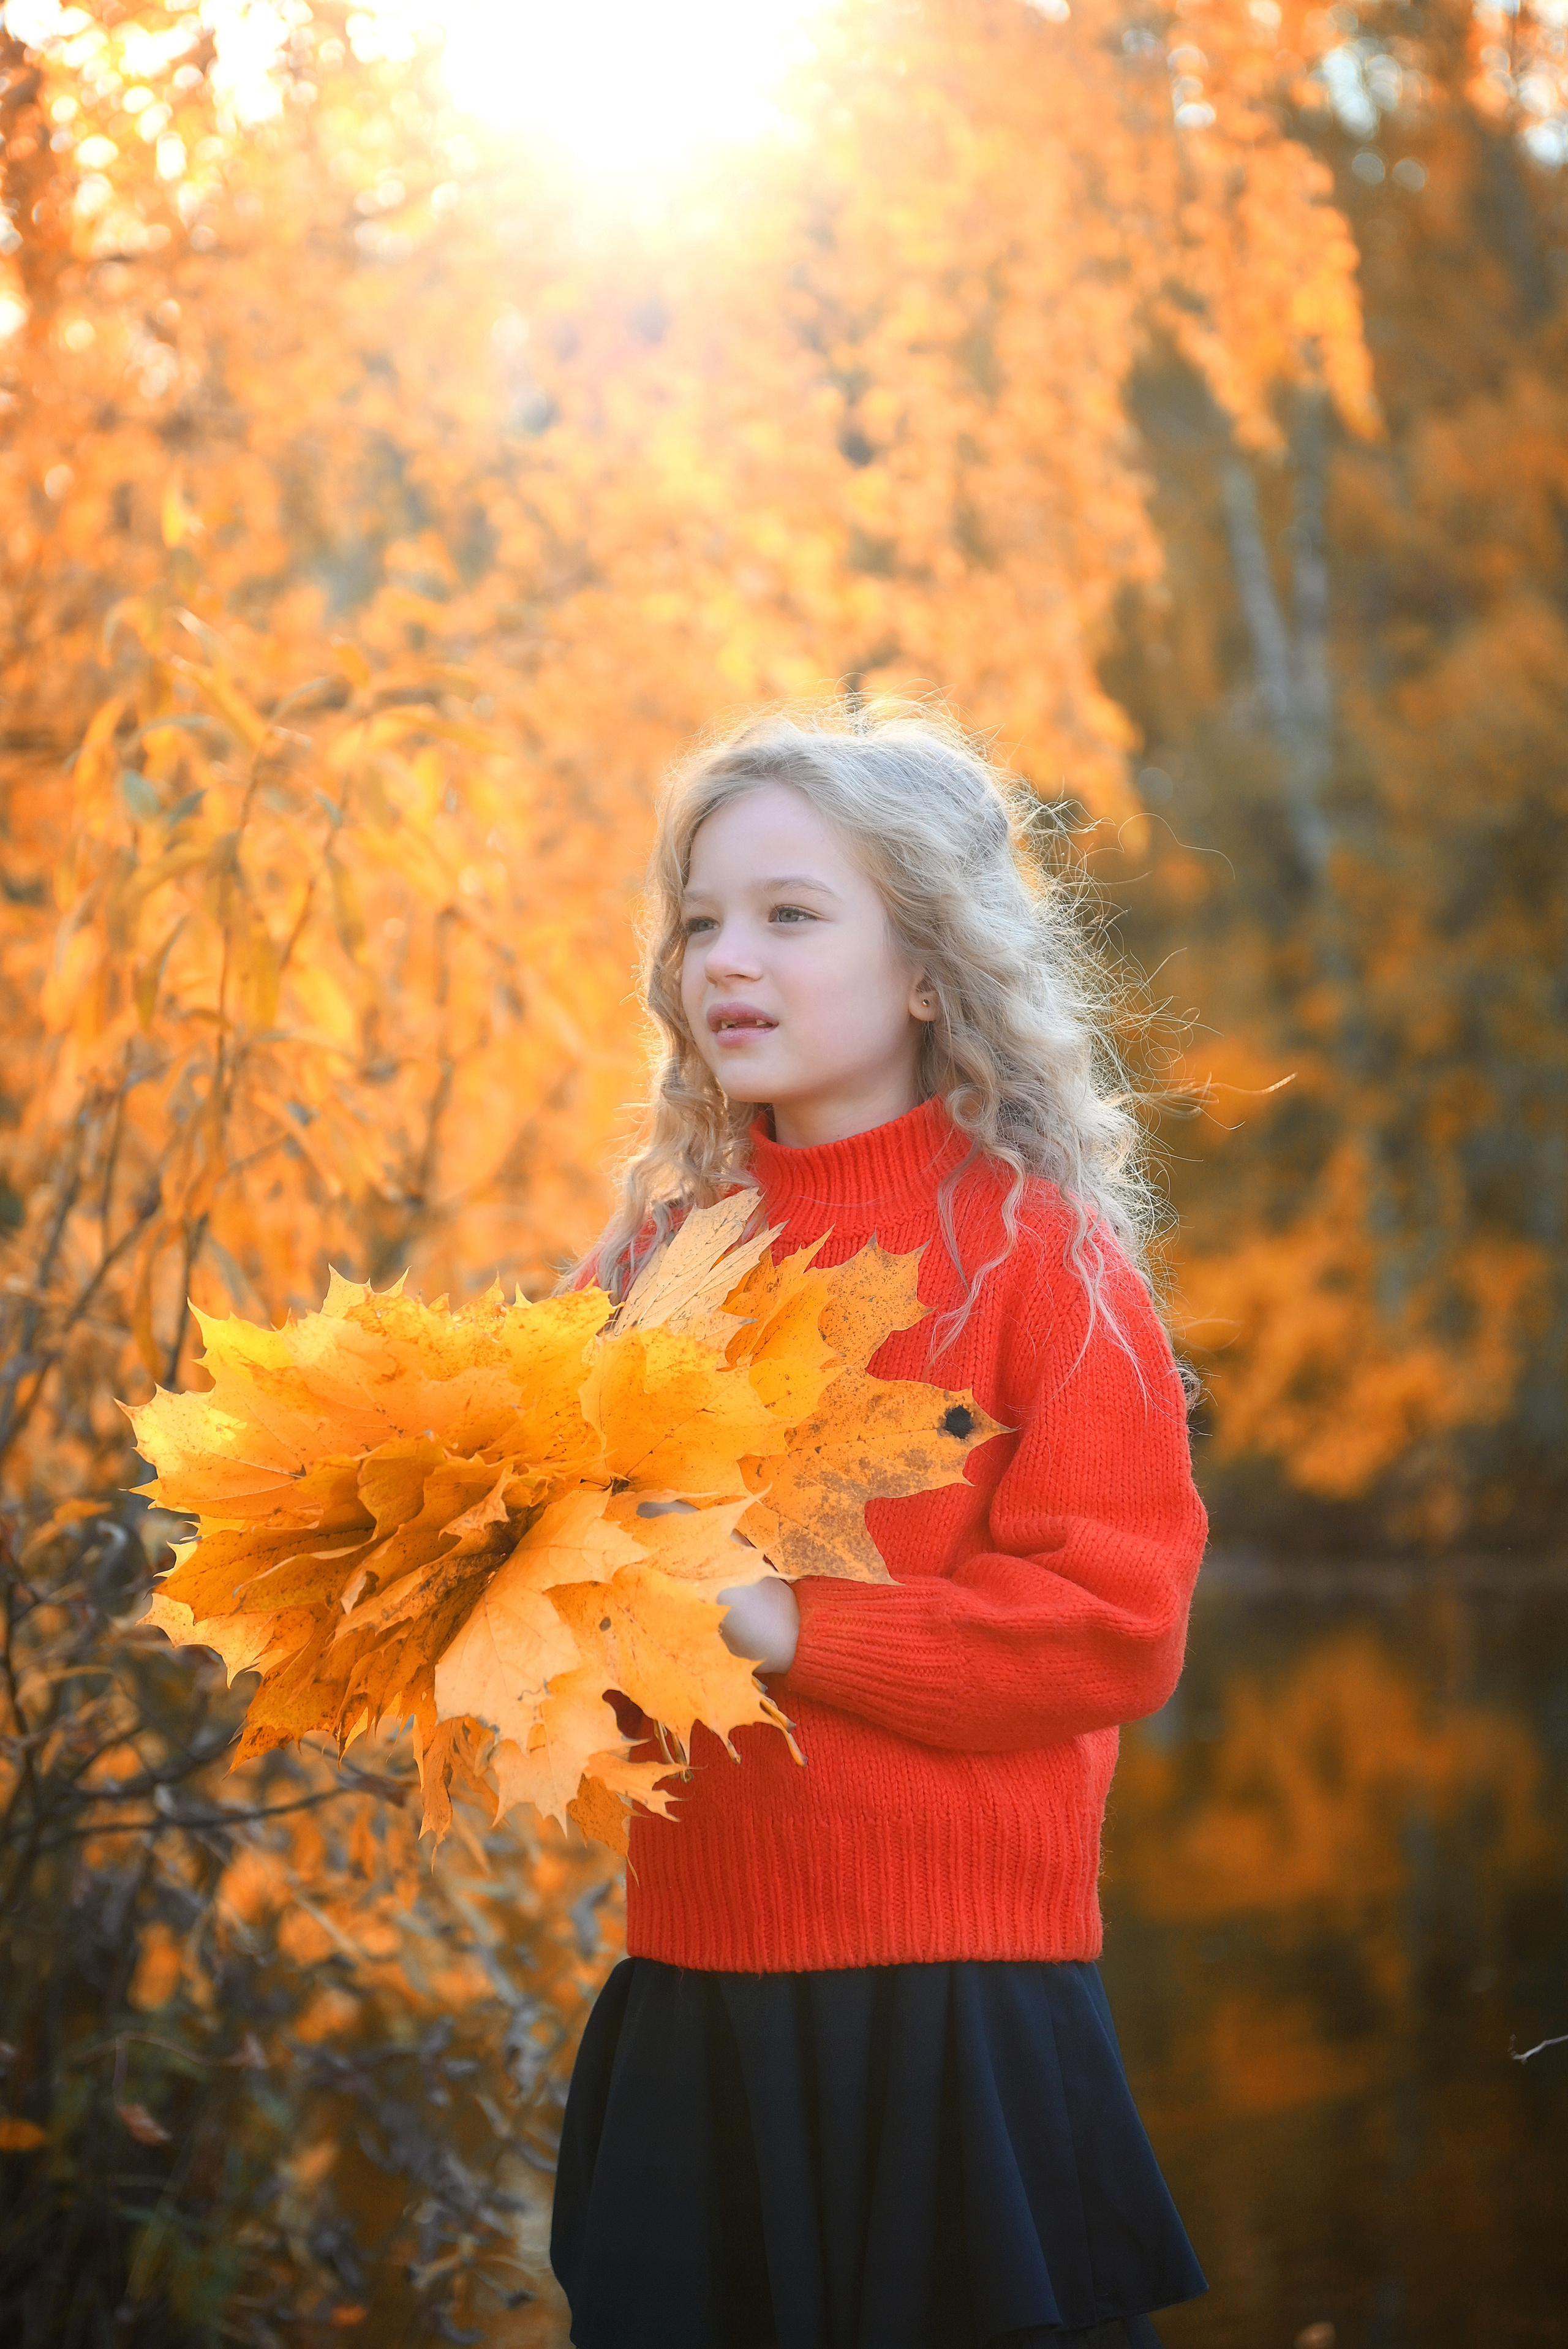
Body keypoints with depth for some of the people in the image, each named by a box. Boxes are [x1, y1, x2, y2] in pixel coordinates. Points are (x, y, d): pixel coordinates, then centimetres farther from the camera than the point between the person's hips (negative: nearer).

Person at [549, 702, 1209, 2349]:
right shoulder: (661, 1253, 8)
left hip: (954, 2012, -4)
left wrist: (792, 1627, -18)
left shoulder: (1037, 1253, -5)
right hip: (689, 2000, 5)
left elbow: (1116, 1626, -13)